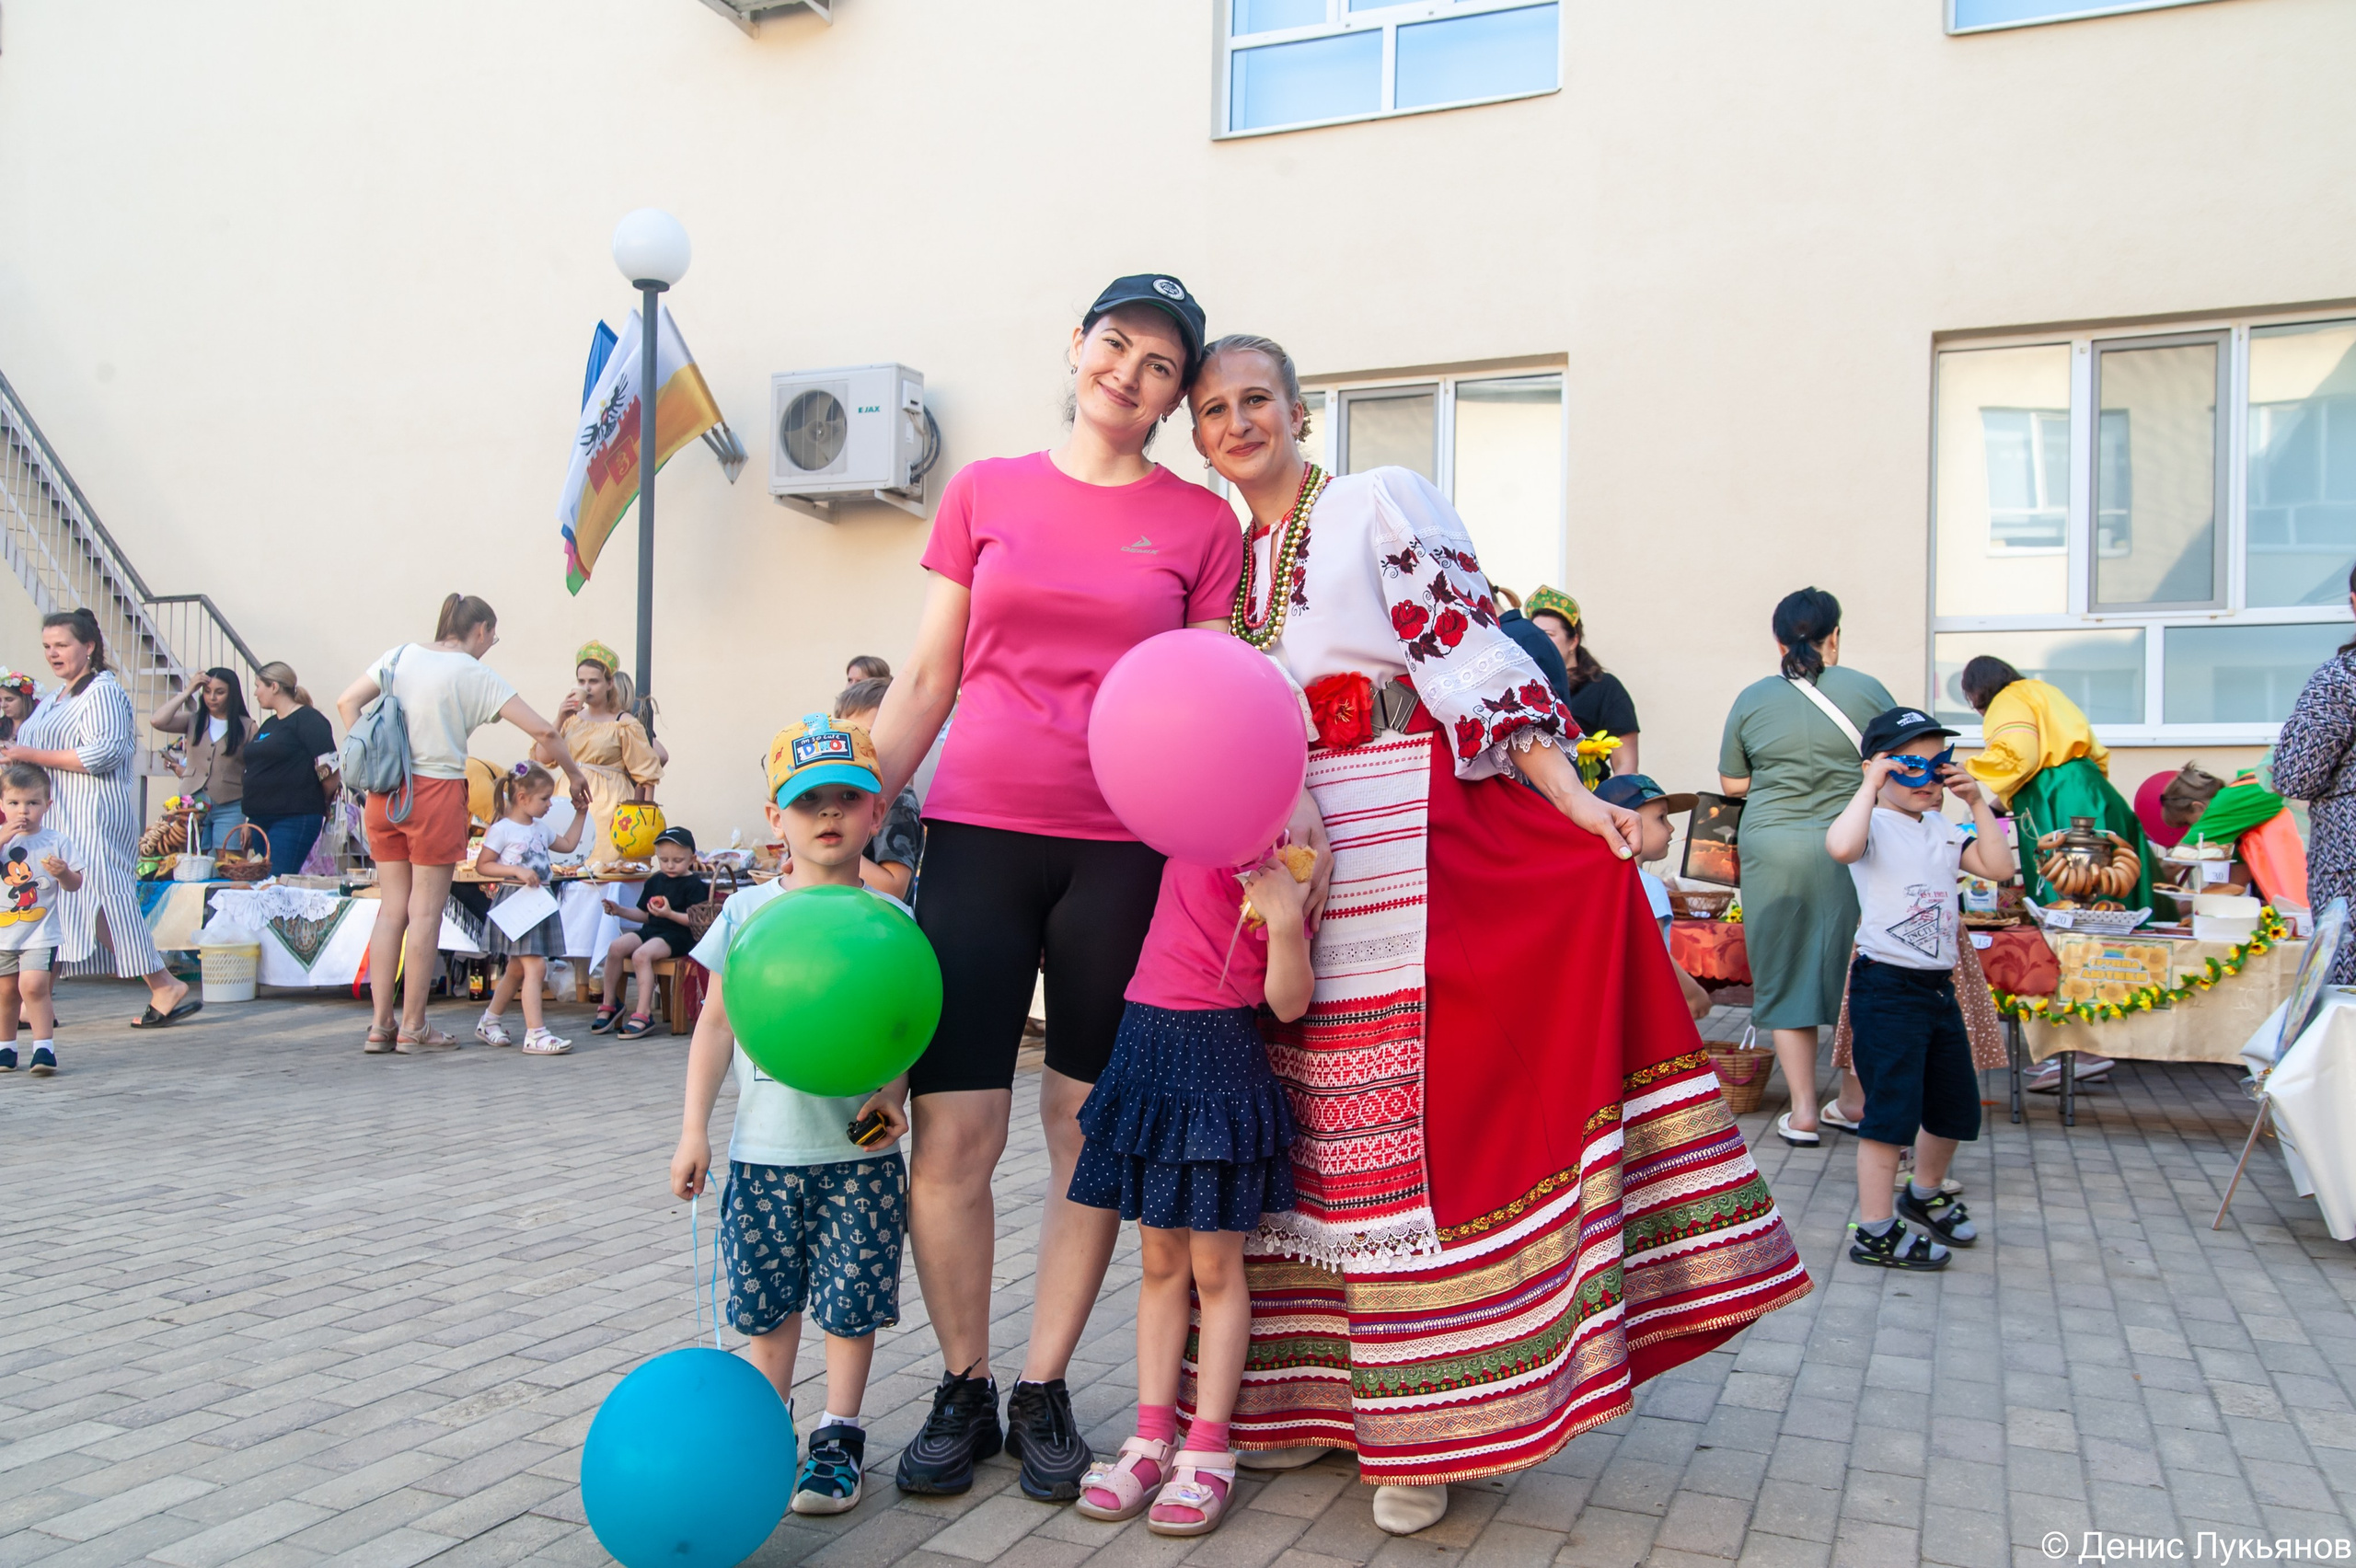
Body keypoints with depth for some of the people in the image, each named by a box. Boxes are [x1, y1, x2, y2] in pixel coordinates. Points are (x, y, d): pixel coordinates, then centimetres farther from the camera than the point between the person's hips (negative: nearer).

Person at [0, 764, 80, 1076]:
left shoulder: (54, 842, -2)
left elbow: (74, 885, 1)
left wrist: (63, 872, -20)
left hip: (40, 933, -3)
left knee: (33, 986, -16)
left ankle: (44, 1048, -12)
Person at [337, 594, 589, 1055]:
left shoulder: (401, 655, 11)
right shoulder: (475, 675, -4)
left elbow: (347, 703, 7)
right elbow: (541, 730, -7)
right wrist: (574, 774, 5)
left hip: (384, 793, 5)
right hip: (436, 792, -5)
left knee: (392, 907, 10)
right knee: (425, 909, 2)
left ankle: (380, 1025, 12)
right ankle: (413, 1027, 6)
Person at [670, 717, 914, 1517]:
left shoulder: (890, 919, -2)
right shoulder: (748, 912, 0)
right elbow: (717, 1022, 5)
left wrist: (895, 1091, -16)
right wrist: (695, 1128, 2)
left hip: (860, 1153, -1)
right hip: (766, 1149, 1)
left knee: (851, 1299, 4)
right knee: (770, 1300, 12)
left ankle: (838, 1437, 21)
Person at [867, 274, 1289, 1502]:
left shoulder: (1200, 522, 6)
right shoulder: (984, 492, 9)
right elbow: (926, 682, 9)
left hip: (1124, 851, 0)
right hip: (978, 834, 1)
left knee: (1090, 1131, 6)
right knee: (952, 1131, -2)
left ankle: (1044, 1393, 22)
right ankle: (962, 1389, 19)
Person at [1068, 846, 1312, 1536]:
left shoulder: (1284, 869, -9)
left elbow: (1289, 1003, -13)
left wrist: (1286, 922, -25)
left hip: (1220, 1050, -5)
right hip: (1148, 1039, 6)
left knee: (1215, 1265, 2)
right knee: (1160, 1259, 12)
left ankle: (1207, 1453, 13)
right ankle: (1152, 1440, 20)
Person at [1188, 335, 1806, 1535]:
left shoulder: (1380, 504, 0)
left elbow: (1468, 655, -9)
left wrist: (1572, 796, -18)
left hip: (1411, 846, -6)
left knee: (1413, 1114, -5)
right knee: (1303, 1118, 8)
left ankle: (1423, 1425, 6)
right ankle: (1310, 1387, 21)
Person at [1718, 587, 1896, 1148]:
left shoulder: (1751, 700, 2)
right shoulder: (1867, 691, -1)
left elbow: (1731, 783, 8)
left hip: (1772, 849, 0)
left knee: (1785, 976, 7)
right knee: (1854, 972, 11)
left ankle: (1803, 1112, 8)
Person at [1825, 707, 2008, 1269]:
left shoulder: (1942, 829, 13)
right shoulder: (1874, 826, -12)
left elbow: (1999, 868, 7)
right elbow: (1841, 846, -36)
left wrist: (1977, 803, 4)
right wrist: (1871, 786, -27)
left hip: (1938, 985, 8)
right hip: (1886, 987, -8)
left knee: (1955, 1107, 20)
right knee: (1892, 1111, -6)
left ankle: (1925, 1194, 44)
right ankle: (1875, 1233, 4)